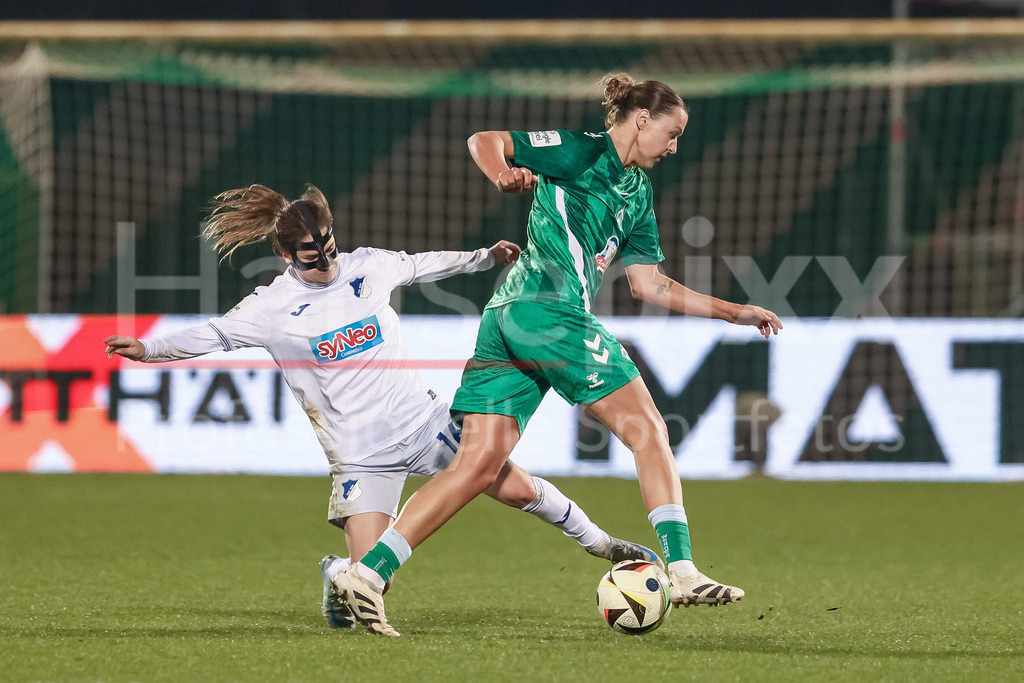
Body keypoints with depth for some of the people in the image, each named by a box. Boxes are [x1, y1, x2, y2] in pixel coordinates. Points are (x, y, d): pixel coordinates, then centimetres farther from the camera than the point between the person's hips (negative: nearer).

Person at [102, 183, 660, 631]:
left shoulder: (366, 266, 1)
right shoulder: (273, 306, -8)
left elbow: (424, 265, 17)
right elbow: (213, 334, -9)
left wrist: (485, 257, 14)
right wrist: (147, 348, -22)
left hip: (423, 420, 3)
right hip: (361, 453, -3)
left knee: (519, 491, 4)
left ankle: (598, 542, 30)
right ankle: (336, 576, 23)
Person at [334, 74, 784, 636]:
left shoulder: (638, 193, 24)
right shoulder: (582, 152, 0)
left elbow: (650, 284, 25)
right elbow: (483, 141, -2)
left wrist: (732, 312, 23)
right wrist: (503, 176, -24)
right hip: (550, 312, -9)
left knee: (479, 463, 0)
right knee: (646, 427, -3)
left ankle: (368, 572, -8)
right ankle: (681, 572, -7)